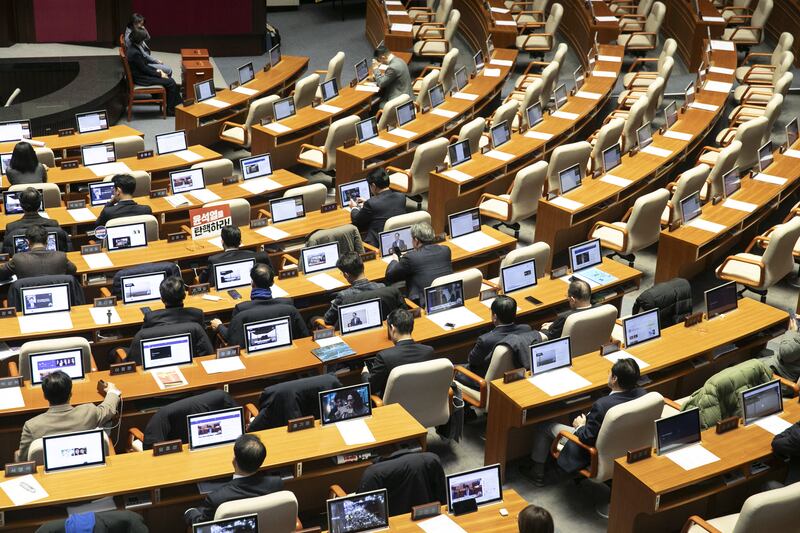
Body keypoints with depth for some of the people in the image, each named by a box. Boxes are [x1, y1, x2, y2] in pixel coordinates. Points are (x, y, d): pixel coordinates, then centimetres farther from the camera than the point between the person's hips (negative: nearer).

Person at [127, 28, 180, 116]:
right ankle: (171, 110, 1)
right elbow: (144, 69, -19)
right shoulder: (135, 53, -26)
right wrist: (159, 74, -9)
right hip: (141, 79, -10)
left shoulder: (134, 47, 4)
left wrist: (157, 70, 7)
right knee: (171, 82, -10)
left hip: (142, 74, 10)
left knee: (170, 79, 7)